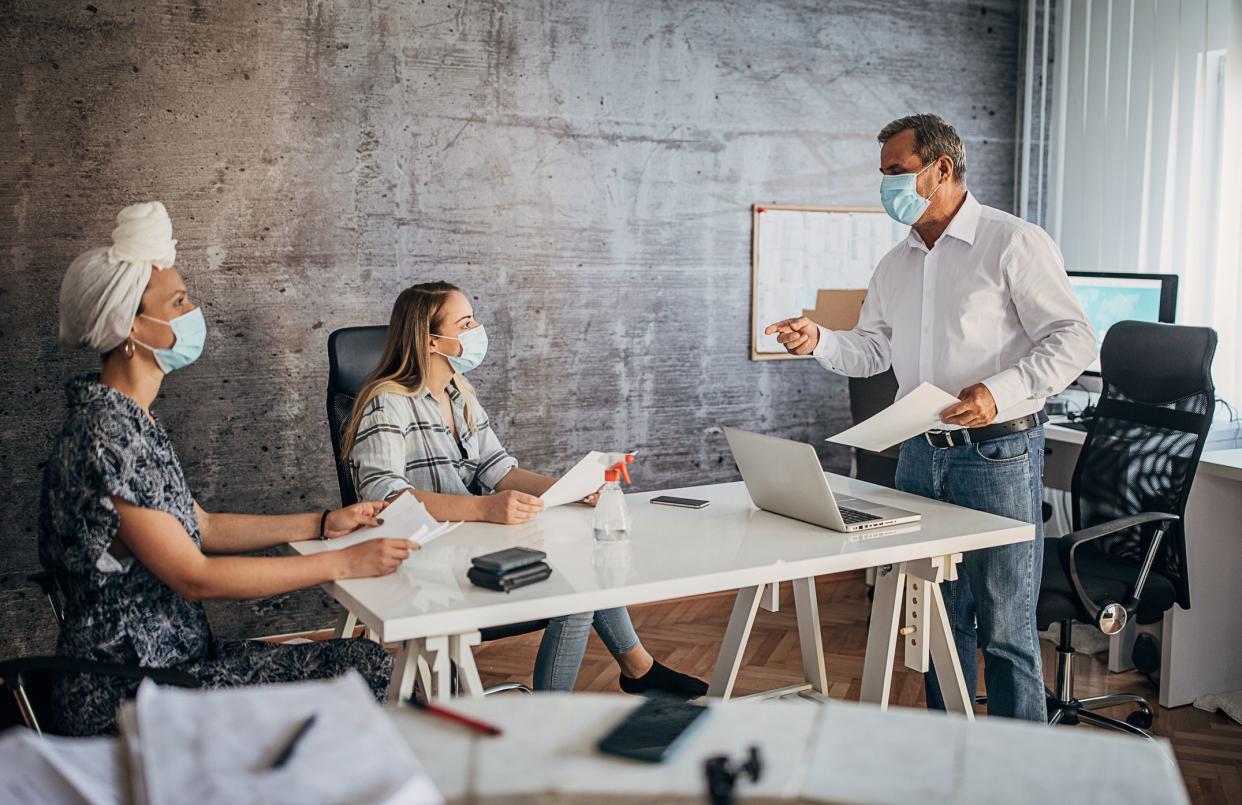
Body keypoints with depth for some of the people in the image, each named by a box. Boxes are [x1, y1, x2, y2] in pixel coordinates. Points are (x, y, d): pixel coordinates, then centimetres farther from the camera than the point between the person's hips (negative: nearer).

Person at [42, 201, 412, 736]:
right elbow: (194, 577, -24)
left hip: (175, 655, 9)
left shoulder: (132, 419, 10)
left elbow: (200, 526, 16)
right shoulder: (107, 437, -22)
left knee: (368, 663, -1)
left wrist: (322, 524, 9)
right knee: (368, 676, -15)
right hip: (126, 700, -9)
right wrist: (341, 563, -22)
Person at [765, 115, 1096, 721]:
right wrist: (818, 341, -1)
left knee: (1004, 629, -2)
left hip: (997, 455, -7)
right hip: (921, 455, 7)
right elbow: (871, 349, 18)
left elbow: (1073, 338, -13)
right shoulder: (895, 264, 14)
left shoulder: (1014, 244, -8)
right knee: (940, 618, 15)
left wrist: (1000, 392, -26)